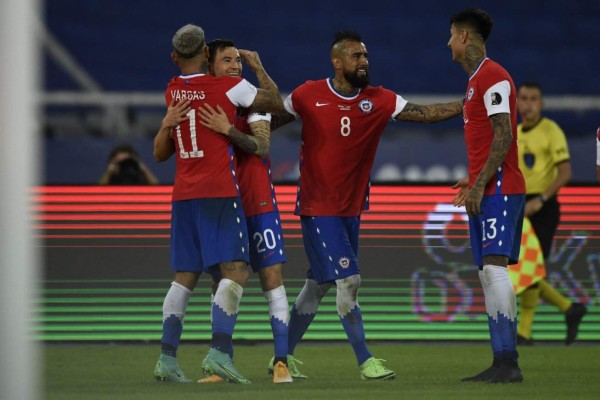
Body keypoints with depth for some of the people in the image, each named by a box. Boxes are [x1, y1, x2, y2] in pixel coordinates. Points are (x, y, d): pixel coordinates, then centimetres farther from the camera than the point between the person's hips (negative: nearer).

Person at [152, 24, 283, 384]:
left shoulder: (173, 92, 11)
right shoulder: (229, 87, -5)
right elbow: (277, 104, 9)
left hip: (183, 194, 6)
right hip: (220, 191, -6)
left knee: (185, 276, 9)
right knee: (236, 270, -10)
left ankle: (167, 358, 2)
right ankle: (219, 352, -25)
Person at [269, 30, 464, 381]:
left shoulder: (380, 101, 0)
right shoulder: (308, 96, -6)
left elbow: (425, 113, -7)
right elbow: (273, 121, 9)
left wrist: (467, 105, -18)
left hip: (351, 208, 4)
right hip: (318, 207, -4)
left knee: (318, 284, 11)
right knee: (348, 279, -11)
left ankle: (284, 355, 23)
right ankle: (365, 361, -3)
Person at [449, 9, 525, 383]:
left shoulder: (493, 77, -11)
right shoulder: (476, 80, 19)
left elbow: (503, 136, -18)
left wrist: (480, 184, -21)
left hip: (499, 189, -10)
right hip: (486, 192, 10)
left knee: (494, 266, -17)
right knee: (488, 274, 6)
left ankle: (508, 362, -20)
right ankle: (502, 362, 5)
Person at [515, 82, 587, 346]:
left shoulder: (550, 131, -8)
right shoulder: (513, 134, 13)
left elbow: (565, 172, -16)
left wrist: (539, 200, -23)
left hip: (543, 208, -7)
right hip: (520, 209, 7)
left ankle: (524, 332, -7)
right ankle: (569, 309, 19)